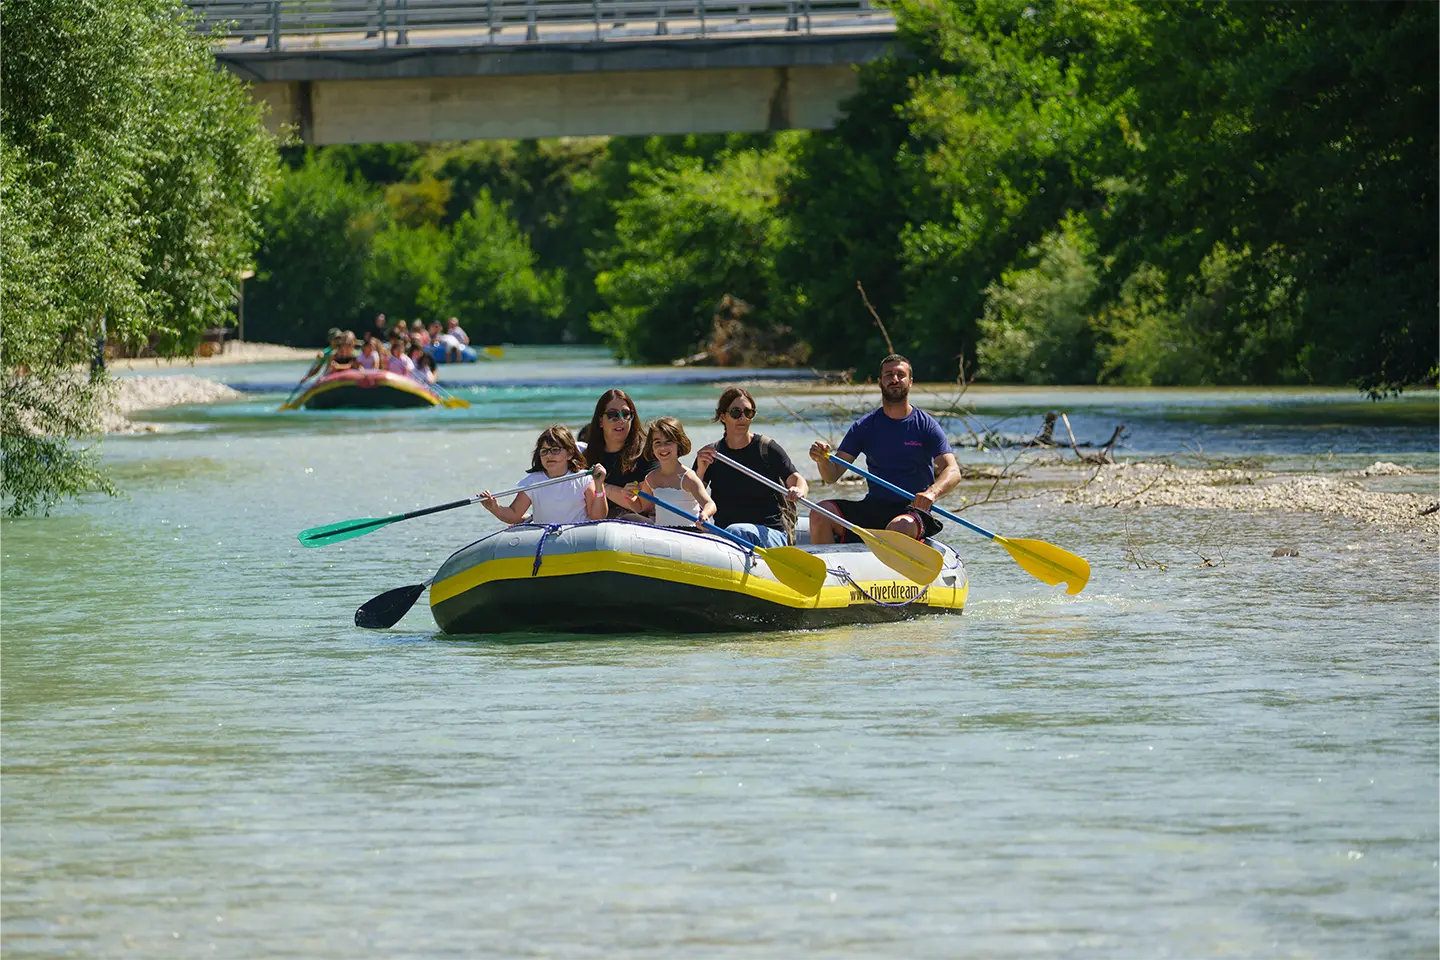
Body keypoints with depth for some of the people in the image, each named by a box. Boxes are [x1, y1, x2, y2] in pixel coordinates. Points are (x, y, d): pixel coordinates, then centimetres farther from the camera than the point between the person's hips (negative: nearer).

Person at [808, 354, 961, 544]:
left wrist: (932, 493, -33)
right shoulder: (864, 426, 9)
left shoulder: (926, 425, 1)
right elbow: (832, 476, 6)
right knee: (820, 513, -21)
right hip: (872, 507, 4)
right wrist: (822, 460, -19)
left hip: (912, 509, -4)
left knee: (899, 527, -39)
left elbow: (953, 471, -11)